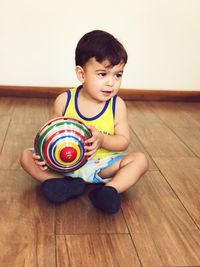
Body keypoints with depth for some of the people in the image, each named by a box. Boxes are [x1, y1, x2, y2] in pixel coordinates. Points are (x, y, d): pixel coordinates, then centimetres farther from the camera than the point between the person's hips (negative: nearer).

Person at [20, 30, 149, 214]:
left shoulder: (117, 105, -10)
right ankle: (66, 185, -29)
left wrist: (102, 139, -31)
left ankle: (110, 189, -35)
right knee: (27, 156, -15)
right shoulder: (64, 101, -9)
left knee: (140, 160, -19)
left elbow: (124, 141, -9)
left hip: (100, 165, 0)